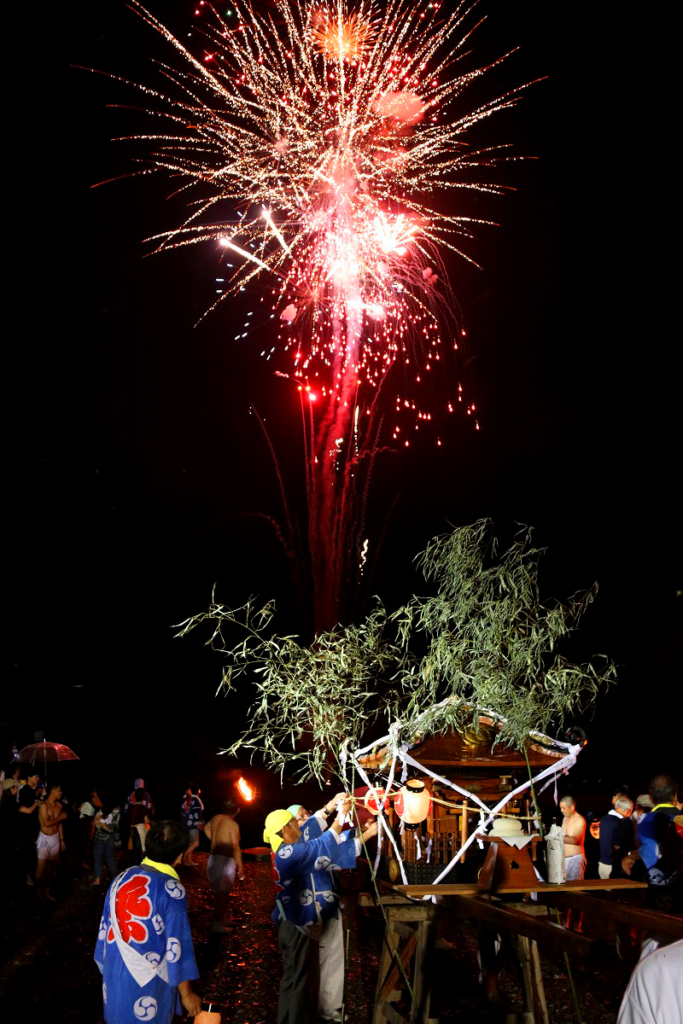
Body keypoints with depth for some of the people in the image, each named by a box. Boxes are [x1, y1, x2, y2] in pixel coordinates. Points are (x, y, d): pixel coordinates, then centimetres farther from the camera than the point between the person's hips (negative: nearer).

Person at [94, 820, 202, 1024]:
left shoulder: (121, 879, -3)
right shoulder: (171, 890, -20)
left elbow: (105, 929, 6)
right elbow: (176, 944, -16)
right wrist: (186, 993, -6)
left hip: (114, 978, 5)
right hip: (148, 985, -5)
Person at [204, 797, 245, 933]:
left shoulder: (215, 818, 6)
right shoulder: (233, 825, -16)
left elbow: (207, 828, 28)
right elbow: (235, 848, -18)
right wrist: (241, 867, -12)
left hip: (213, 859, 8)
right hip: (225, 860, -8)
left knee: (219, 892, 20)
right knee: (223, 893, -2)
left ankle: (220, 919, 29)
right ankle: (217, 923, -3)